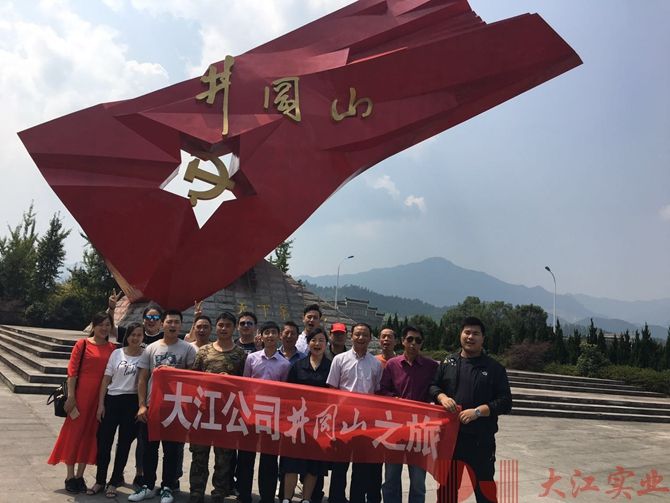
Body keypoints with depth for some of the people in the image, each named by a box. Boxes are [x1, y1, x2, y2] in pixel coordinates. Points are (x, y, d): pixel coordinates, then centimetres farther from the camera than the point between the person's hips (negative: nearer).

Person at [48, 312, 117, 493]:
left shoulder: (113, 348, 6)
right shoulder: (82, 344, -3)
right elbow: (72, 372, -5)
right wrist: (71, 396, -10)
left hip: (101, 397, 3)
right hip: (81, 395, -3)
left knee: (90, 434, 10)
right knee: (74, 432, 6)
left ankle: (80, 476, 23)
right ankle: (70, 477, 17)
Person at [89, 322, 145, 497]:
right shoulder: (117, 353, 4)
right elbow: (106, 379, 6)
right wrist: (101, 403, 1)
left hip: (132, 402, -2)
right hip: (112, 399, 2)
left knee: (124, 443, 8)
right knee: (104, 441, 6)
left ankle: (114, 482, 21)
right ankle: (100, 481, 22)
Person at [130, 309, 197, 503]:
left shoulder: (188, 349, -2)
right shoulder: (151, 349, 5)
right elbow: (142, 379, 6)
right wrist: (142, 405, -2)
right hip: (151, 405, 3)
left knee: (172, 450, 5)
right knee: (149, 448, 12)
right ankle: (148, 486, 26)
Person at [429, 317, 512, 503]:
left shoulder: (494, 368, -1)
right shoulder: (447, 363, 7)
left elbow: (505, 402, -6)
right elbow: (432, 386, 11)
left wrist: (478, 411, -17)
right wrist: (442, 397, -10)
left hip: (481, 439, -2)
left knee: (484, 486, 8)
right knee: (447, 485, 16)